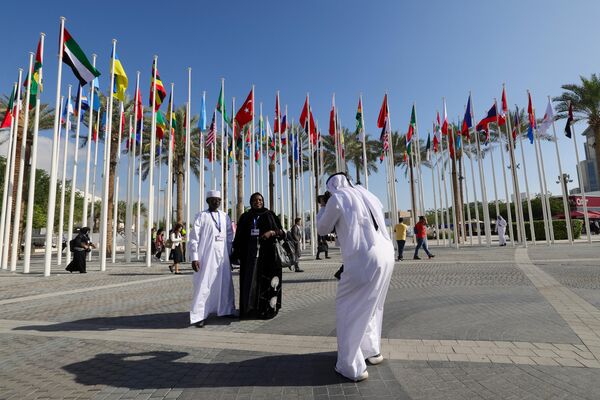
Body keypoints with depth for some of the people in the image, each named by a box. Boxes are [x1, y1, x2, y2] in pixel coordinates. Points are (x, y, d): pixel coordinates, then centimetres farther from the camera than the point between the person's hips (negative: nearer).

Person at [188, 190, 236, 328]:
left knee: (225, 284, 12)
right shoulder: (201, 216, -2)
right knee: (203, 285, -3)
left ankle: (225, 310, 28)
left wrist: (231, 255, 10)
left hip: (222, 257, 5)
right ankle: (199, 316, 6)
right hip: (206, 256, -5)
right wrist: (194, 258, -12)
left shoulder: (225, 217, 10)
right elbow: (194, 238, -7)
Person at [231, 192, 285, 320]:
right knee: (250, 280, 1)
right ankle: (250, 309, 10)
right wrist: (236, 254, 3)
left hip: (267, 253, -2)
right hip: (249, 254, 2)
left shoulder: (270, 215, 7)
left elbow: (281, 231, 4)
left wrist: (272, 232, -16)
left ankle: (268, 309, 7)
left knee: (266, 281, -2)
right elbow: (239, 237, 10)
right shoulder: (245, 217, 12)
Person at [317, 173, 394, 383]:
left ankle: (352, 367, 8)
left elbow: (322, 229, 9)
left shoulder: (337, 198, 0)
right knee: (371, 305, 24)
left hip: (362, 258, -7)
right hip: (386, 254, 7)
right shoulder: (366, 194, 16)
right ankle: (372, 351, 37)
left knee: (348, 309, 6)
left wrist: (323, 208, 23)